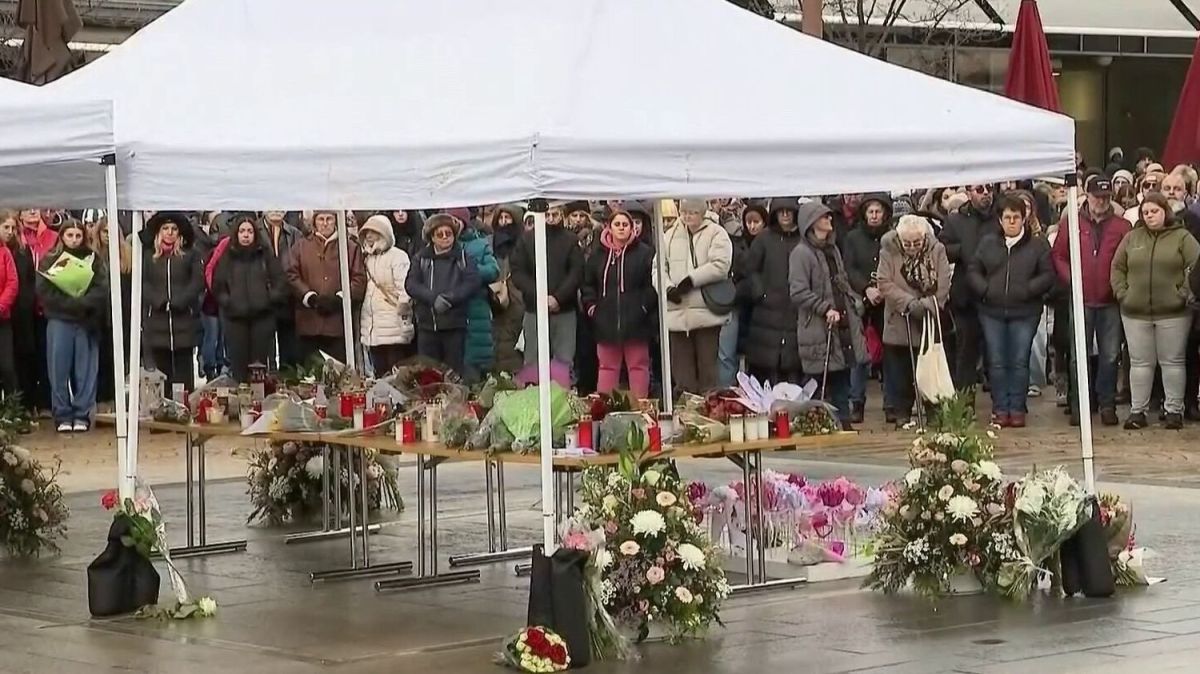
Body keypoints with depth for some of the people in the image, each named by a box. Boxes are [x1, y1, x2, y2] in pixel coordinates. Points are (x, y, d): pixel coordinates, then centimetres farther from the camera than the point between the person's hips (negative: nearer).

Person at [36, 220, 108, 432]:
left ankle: (82, 415, 4)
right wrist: (72, 304, -14)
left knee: (85, 370, 0)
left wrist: (81, 304, -17)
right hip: (59, 322, -1)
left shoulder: (94, 261, 11)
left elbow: (101, 290, -2)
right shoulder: (49, 261, 8)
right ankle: (62, 416, 2)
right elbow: (45, 292, -4)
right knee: (59, 371, -3)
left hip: (87, 322, 1)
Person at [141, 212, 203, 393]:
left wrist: (177, 302, -13)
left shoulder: (190, 255, 8)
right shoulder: (148, 256, 10)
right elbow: (142, 283, 1)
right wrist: (159, 302, -14)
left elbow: (197, 282, -2)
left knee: (183, 371, -1)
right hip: (156, 322, 1)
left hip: (183, 320, -1)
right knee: (161, 368, 1)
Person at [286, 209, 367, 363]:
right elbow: (292, 276, 3)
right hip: (309, 323, 0)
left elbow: (359, 280, 5)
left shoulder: (350, 248, 12)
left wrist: (339, 298, -9)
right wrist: (311, 298, -9)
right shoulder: (300, 247, 13)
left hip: (339, 324, 0)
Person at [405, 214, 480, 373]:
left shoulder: (463, 257, 7)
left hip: (454, 324, -1)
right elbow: (411, 284, -1)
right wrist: (434, 298, -17)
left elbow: (473, 282, -5)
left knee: (454, 371, 0)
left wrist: (450, 298, -17)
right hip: (427, 324, 1)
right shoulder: (421, 258, 10)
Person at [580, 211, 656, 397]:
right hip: (607, 323, 3)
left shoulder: (645, 253, -2)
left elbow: (653, 284, -4)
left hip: (635, 323, -3)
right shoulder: (598, 256, 10)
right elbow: (587, 284, 18)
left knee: (638, 365, 2)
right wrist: (591, 305, 6)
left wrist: (645, 306, -9)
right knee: (607, 366, 6)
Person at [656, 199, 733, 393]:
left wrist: (690, 279, -15)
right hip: (677, 313, 4)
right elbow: (659, 268, 9)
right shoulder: (670, 237, 14)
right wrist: (667, 288, -10)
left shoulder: (716, 234, 0)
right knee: (682, 370, 7)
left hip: (706, 311, -4)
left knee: (708, 367, -1)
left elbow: (720, 265, -12)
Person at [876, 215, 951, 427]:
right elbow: (884, 283, -13)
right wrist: (910, 302, -22)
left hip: (930, 321, 0)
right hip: (899, 324, 0)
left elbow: (943, 285, -9)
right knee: (900, 371, 3)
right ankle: (902, 413, 12)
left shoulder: (937, 250, -4)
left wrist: (928, 304, -22)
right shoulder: (889, 252, -6)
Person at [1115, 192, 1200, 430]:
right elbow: (1117, 267, 12)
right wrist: (1122, 293, 0)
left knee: (1172, 362, 5)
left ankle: (1174, 410, 12)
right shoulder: (1132, 238, 9)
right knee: (1140, 362, 8)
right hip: (1135, 313, 3)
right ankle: (1137, 410, 13)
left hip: (1172, 313, -3)